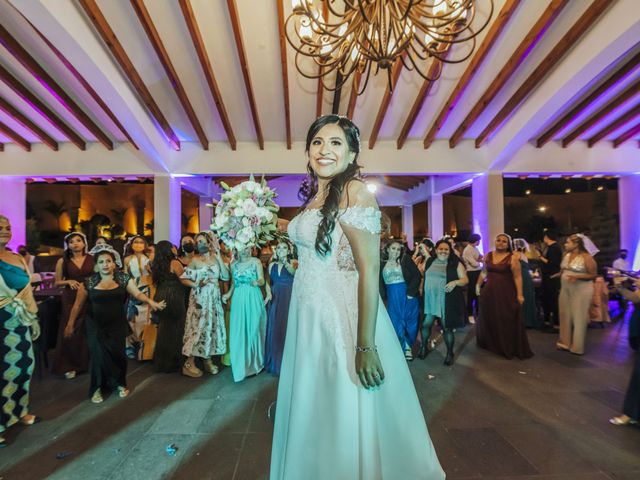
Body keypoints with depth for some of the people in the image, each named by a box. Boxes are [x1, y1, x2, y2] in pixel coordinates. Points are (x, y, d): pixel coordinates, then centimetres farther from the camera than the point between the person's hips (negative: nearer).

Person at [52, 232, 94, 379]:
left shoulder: (92, 259, 1)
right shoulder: (63, 261, 1)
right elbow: (57, 282, 6)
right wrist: (68, 281, -13)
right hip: (70, 299, 0)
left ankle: (88, 361, 23)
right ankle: (69, 365, 18)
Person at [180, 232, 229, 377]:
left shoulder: (216, 259, 3)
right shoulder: (195, 260, -3)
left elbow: (226, 276, -8)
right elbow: (183, 279, -2)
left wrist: (219, 258, -11)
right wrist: (196, 285, -17)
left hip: (214, 298, 4)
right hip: (199, 298, -3)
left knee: (212, 327, 9)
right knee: (197, 328, -2)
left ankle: (207, 360, 23)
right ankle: (189, 363, 9)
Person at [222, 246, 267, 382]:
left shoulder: (256, 262, -2)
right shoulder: (233, 265, 10)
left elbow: (262, 280, -8)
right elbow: (233, 283, 18)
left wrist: (257, 282, -29)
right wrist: (229, 294, 3)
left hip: (253, 299, -3)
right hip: (238, 299, 3)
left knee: (253, 329, 4)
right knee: (238, 332, 3)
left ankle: (254, 363, 22)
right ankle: (241, 365, 17)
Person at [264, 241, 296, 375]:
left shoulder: (293, 262, 0)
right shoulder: (272, 264, 11)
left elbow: (294, 272, -20)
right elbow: (267, 281, 5)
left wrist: (286, 264, -39)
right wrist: (268, 293, -13)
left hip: (289, 299, -3)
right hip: (274, 299, 3)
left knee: (287, 327, -1)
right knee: (274, 328, 6)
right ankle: (274, 361, 18)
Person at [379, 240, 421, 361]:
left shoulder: (405, 260, -3)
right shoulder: (382, 264, 4)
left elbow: (417, 275, -7)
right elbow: (380, 283, 7)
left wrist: (411, 292, -14)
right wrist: (382, 297, -3)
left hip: (408, 296, -2)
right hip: (392, 298, 2)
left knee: (409, 321, 8)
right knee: (396, 323, 6)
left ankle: (408, 347, 27)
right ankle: (405, 347, 24)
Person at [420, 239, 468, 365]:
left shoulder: (455, 263, -2)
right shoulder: (429, 262, 8)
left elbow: (465, 279, -2)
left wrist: (455, 282, -21)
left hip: (447, 301, -3)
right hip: (429, 299, 3)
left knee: (447, 327, 6)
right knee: (426, 324, 9)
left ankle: (449, 354, 25)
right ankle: (424, 347, 32)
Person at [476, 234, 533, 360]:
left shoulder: (512, 258, -9)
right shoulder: (488, 255, 6)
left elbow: (517, 277, -11)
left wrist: (519, 294, -14)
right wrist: (478, 285, 13)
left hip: (506, 293, -4)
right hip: (489, 292, 5)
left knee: (507, 321, 3)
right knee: (489, 319, 15)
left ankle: (509, 348, 19)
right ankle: (491, 343, 34)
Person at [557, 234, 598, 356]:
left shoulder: (586, 257, -12)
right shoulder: (567, 255, 7)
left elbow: (593, 274, -11)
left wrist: (577, 277, -23)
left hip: (581, 290, -6)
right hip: (566, 289, 6)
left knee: (578, 317, 2)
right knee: (566, 315, 11)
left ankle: (577, 347, 13)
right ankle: (565, 342, 23)